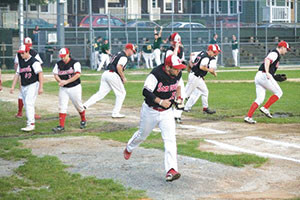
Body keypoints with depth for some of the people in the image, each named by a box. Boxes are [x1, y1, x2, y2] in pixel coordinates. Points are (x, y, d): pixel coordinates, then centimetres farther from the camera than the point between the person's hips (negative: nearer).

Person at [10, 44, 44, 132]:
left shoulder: (34, 61, -11)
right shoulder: (21, 62, 13)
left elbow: (40, 74, -16)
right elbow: (17, 74, 16)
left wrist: (40, 87, -22)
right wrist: (13, 87, 10)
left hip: (33, 85, -8)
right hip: (23, 87, 8)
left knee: (29, 104, -17)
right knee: (26, 105, 9)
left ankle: (31, 124, -18)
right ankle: (30, 122, 16)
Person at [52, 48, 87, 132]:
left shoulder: (75, 63, -9)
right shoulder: (58, 64, 7)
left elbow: (77, 75, -18)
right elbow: (55, 75, 5)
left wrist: (66, 81, -24)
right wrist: (60, 81, -17)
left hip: (75, 87, -4)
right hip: (63, 88, 4)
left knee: (78, 105, 7)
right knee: (62, 106, -5)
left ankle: (83, 120, 32)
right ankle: (61, 126, -6)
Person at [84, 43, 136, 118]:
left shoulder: (118, 54, 24)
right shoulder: (124, 57, -6)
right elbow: (118, 67, -20)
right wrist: (123, 78, -10)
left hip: (105, 73, 8)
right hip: (112, 75, -8)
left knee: (101, 93, 2)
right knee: (121, 93, 6)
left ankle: (85, 105, -12)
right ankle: (115, 113, 4)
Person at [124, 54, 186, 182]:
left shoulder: (178, 74, -6)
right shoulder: (156, 75, -27)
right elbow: (146, 92, -27)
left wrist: (178, 96, 8)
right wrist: (160, 101, -36)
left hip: (167, 112, 4)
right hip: (150, 111, -4)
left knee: (170, 139, -13)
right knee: (142, 135, 19)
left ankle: (171, 170, -19)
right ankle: (129, 148, 53)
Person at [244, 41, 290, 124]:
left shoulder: (273, 54, 27)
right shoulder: (275, 53, -4)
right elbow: (267, 60, -22)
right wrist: (267, 73, -36)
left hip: (258, 76, 9)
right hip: (264, 76, -9)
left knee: (260, 99, 4)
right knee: (278, 92, 2)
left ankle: (248, 117, -6)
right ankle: (265, 108, -5)